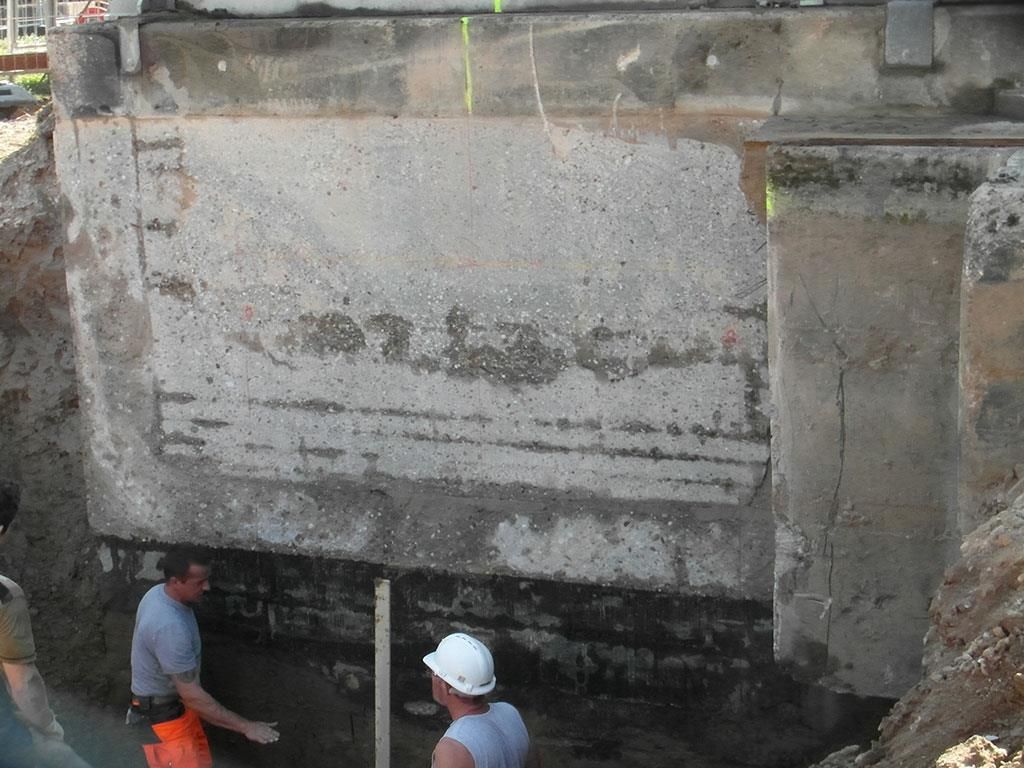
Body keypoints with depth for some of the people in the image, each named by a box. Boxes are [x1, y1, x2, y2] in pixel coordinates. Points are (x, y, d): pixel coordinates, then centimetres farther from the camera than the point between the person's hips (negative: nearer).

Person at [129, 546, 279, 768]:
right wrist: (245, 726, -32)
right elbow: (192, 696, -34)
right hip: (163, 714, -9)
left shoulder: (159, 593, -7)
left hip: (176, 700, 9)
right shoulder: (169, 627, -37)